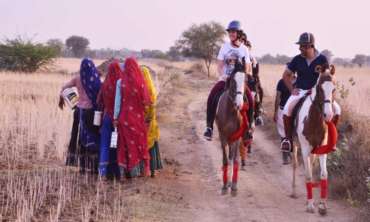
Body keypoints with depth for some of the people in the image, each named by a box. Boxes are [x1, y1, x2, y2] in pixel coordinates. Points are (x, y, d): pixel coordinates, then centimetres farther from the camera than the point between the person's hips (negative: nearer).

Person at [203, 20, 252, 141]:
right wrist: (222, 75, -15)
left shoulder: (244, 49, 3)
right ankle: (209, 127, -18)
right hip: (225, 79, 0)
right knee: (212, 97, -23)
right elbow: (219, 65, 3)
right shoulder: (225, 47, 4)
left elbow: (247, 68, 5)